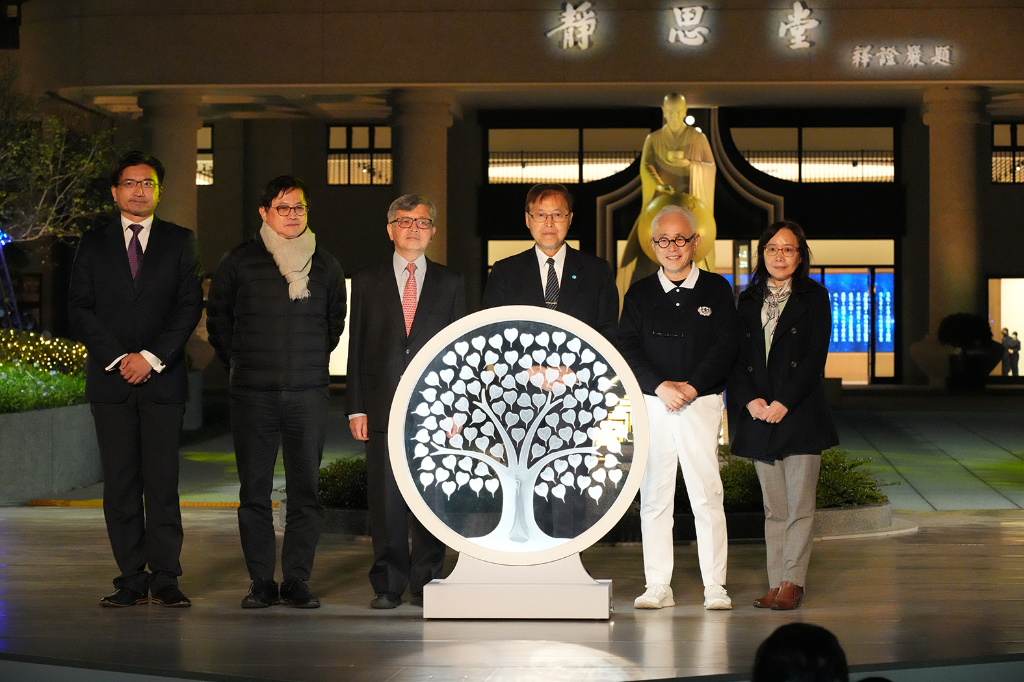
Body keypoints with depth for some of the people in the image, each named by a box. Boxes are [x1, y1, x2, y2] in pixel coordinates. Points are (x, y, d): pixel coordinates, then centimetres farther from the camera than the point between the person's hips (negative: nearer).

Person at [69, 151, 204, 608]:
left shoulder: (180, 242, 9)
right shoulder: (93, 244, 11)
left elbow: (190, 306, 1)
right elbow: (80, 309, 5)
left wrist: (152, 357, -9)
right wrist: (118, 358, -7)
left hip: (163, 379, -1)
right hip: (110, 380, 1)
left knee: (163, 483, -3)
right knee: (120, 485, 1)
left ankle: (165, 578, 1)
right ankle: (132, 579, 5)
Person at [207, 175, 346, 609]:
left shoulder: (326, 266, 10)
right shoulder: (238, 262, 4)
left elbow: (336, 322, 21)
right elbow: (218, 320, 13)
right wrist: (240, 366, 12)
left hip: (309, 394, 1)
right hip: (253, 395, -1)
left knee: (305, 491, -1)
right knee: (254, 491, 0)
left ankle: (297, 580, 6)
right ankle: (261, 581, 7)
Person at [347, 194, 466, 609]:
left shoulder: (450, 284, 11)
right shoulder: (367, 281, 10)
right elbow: (356, 347, 7)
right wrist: (356, 407, 0)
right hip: (383, 404, 0)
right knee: (385, 498, -1)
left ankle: (425, 583, 8)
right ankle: (388, 586, 6)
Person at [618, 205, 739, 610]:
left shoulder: (716, 289, 7)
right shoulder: (640, 294, 10)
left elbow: (726, 345, -1)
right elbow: (626, 349, 1)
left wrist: (692, 386, -12)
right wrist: (660, 386, -13)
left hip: (701, 405, -2)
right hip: (652, 405, 2)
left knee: (707, 496, -5)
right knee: (654, 497, 2)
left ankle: (714, 587, 0)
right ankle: (657, 587, 8)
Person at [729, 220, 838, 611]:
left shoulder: (814, 297, 2)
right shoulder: (749, 301, 13)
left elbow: (815, 357, -6)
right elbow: (738, 358, 9)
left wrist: (783, 402, -14)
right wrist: (749, 400, -8)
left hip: (800, 413, -4)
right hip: (759, 417, 4)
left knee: (800, 504, -4)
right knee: (773, 507, 6)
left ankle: (792, 582, 0)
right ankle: (777, 584, 8)